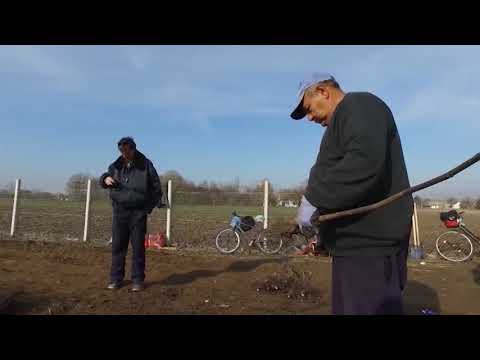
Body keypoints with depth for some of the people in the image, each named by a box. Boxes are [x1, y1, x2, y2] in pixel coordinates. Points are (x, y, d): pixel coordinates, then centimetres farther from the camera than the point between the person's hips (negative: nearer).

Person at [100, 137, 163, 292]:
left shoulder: (145, 165, -3)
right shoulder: (116, 165, 5)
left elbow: (157, 189, 1)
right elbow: (105, 176, 23)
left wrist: (148, 208, -4)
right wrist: (105, 179, -3)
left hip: (138, 212, -3)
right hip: (120, 211, 3)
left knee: (138, 247, 3)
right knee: (118, 246, 7)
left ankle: (138, 280, 13)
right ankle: (116, 279, 19)